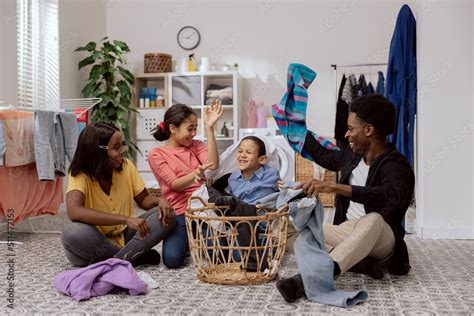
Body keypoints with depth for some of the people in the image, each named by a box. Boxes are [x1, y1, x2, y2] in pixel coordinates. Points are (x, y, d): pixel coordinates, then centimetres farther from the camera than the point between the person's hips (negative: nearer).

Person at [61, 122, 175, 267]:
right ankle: (135, 255, -18)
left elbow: (143, 199, 5)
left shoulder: (126, 166, -6)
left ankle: (115, 261, -23)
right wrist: (125, 219, -42)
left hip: (123, 235, 4)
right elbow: (74, 212, -36)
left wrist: (160, 201, -19)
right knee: (72, 233, -36)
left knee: (166, 215, -16)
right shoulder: (80, 174, -18)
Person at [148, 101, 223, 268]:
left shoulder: (195, 145, 13)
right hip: (179, 213, -3)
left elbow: (213, 164, -8)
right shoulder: (156, 154, 2)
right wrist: (195, 174, -31)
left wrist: (209, 128, -11)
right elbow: (175, 185, -9)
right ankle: (186, 240, 10)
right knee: (172, 259, -24)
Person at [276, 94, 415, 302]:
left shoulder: (396, 166, -18)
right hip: (346, 232, 7)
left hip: (381, 240, -6)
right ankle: (358, 262, -20)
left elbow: (392, 197, -41)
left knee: (373, 219, -42)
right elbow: (324, 157, 27)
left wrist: (334, 187, -49)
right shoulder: (354, 154, 5)